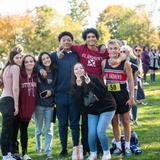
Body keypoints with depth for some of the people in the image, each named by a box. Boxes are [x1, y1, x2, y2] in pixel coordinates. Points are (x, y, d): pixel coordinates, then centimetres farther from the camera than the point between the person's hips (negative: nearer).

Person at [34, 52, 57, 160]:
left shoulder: (55, 72, 2)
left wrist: (51, 91, -8)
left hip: (50, 104, 0)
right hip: (39, 103, 0)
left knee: (49, 129, 1)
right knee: (38, 128, 12)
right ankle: (38, 147, 30)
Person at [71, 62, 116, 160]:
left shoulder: (93, 79, -17)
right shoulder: (75, 85, -3)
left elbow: (103, 94, -25)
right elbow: (79, 101, -14)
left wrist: (90, 84, -32)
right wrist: (79, 86, -24)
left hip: (106, 108, -4)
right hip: (92, 111, 4)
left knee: (100, 131, -17)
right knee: (91, 133, -10)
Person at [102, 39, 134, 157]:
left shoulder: (125, 63, -10)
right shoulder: (104, 63, -2)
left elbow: (130, 81, -6)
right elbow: (102, 78, 9)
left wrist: (131, 97, -8)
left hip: (122, 95, -3)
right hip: (110, 95, 3)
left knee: (126, 121, 7)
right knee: (114, 122, 9)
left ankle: (127, 147, 18)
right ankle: (118, 146, 21)